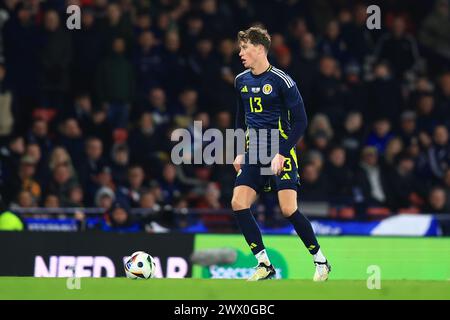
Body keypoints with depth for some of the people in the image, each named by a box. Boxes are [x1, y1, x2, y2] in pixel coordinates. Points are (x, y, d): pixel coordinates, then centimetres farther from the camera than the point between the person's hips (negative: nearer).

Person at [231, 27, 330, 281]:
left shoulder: (281, 81, -11)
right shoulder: (241, 81, 9)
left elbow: (300, 122, -11)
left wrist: (281, 154, -16)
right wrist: (240, 152, 14)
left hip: (281, 153, -6)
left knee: (289, 209, -14)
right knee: (239, 204, -9)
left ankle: (321, 261, 4)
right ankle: (265, 265, -2)